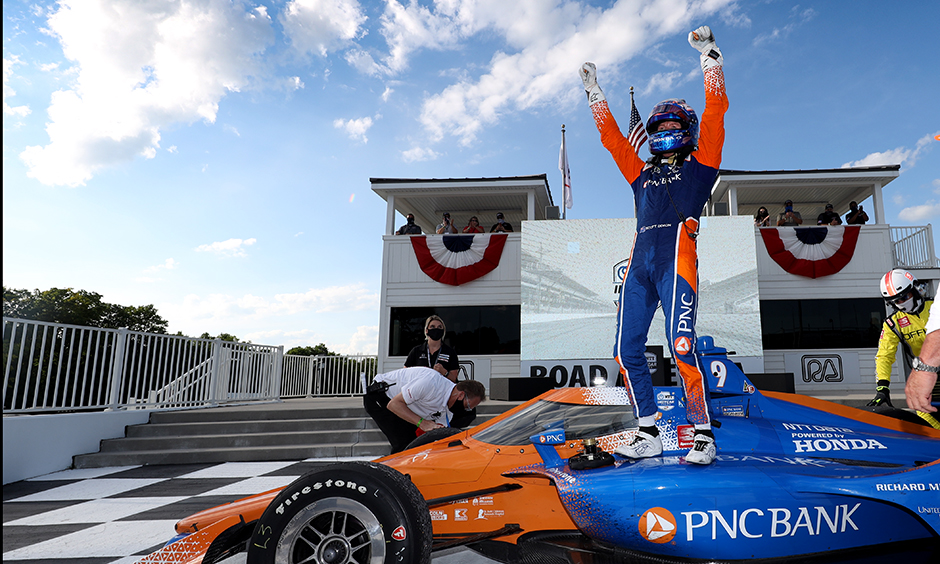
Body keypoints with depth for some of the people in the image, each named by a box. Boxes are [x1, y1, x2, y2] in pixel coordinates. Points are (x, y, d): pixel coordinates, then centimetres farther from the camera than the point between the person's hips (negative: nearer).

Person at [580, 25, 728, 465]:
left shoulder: (699, 165, 18)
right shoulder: (642, 173, 28)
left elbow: (715, 112, 11)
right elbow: (610, 136, 32)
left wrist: (710, 57, 13)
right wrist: (594, 91, 36)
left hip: (677, 259, -5)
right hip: (639, 263, 5)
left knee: (681, 345, -17)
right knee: (627, 349, -1)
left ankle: (703, 433, -3)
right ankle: (648, 433, 8)